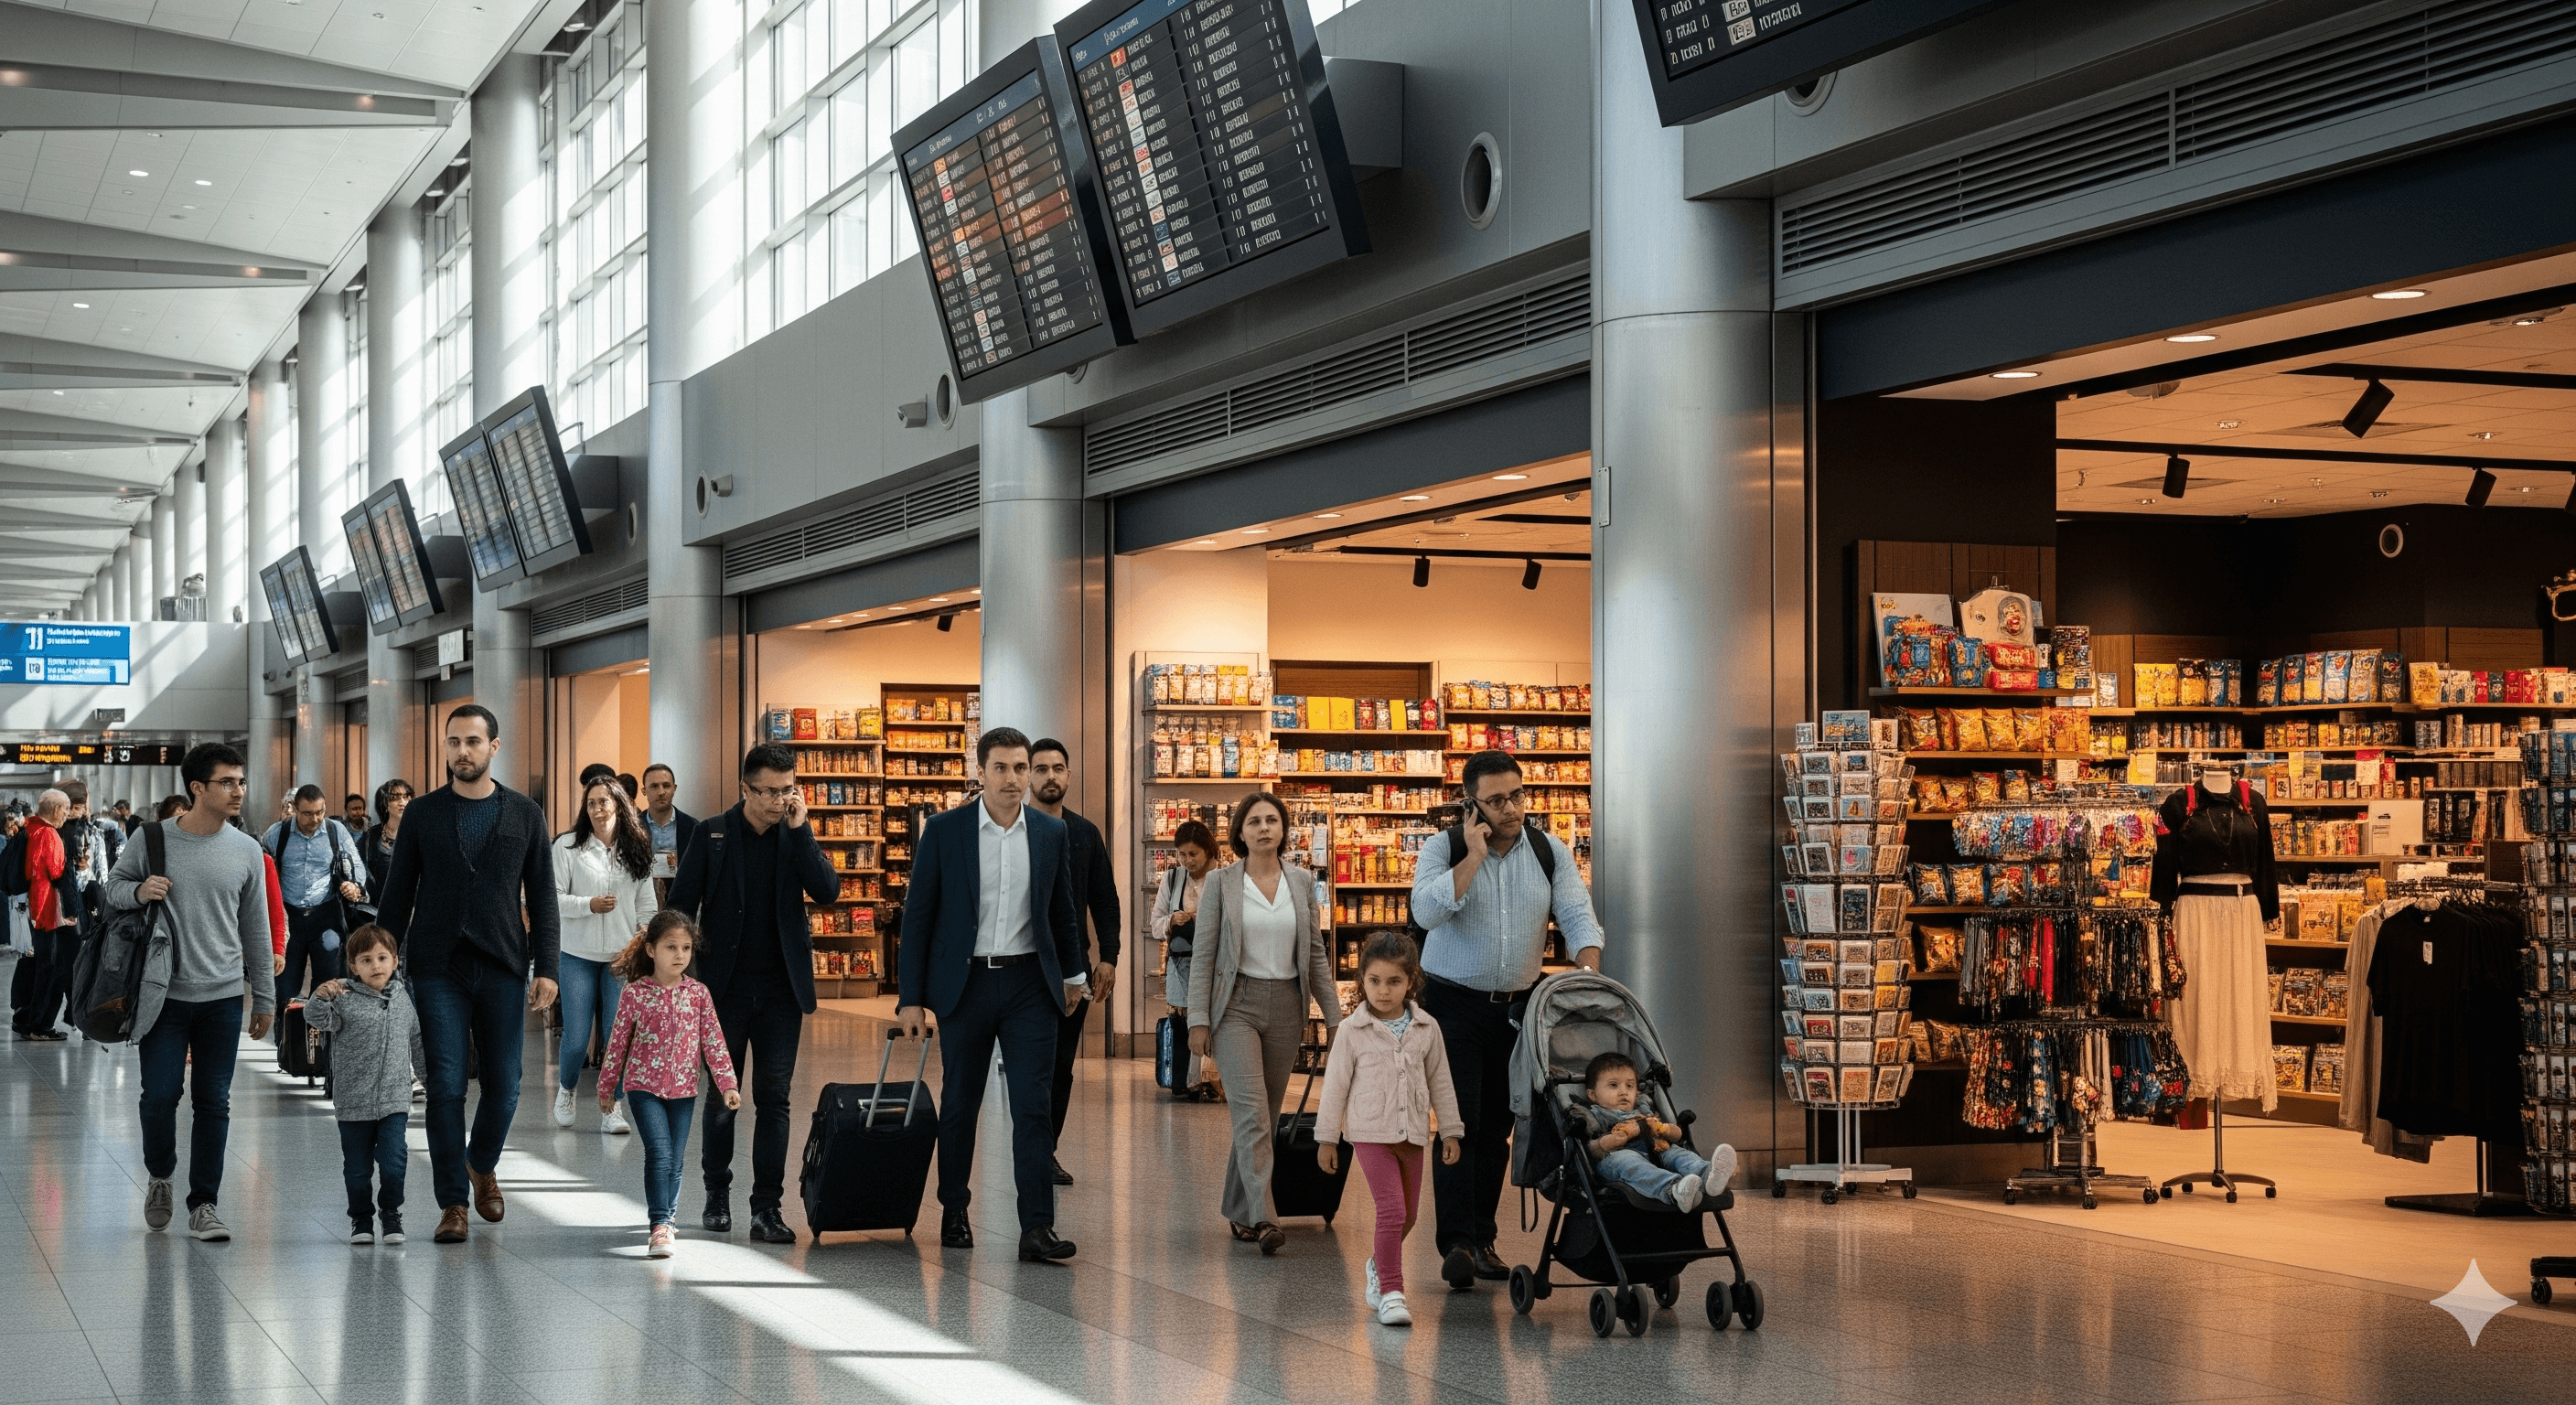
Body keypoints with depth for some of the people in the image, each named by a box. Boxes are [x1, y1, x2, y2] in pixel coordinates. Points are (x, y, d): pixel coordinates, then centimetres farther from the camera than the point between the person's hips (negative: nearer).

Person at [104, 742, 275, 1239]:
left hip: (223, 998, 2)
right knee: (160, 1095, -3)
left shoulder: (246, 851, 4)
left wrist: (264, 997, 12)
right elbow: (113, 886, 10)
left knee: (214, 1102, 2)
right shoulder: (152, 840, -3)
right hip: (164, 994, -2)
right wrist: (138, 891, -14)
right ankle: (159, 1178, 24)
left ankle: (203, 1203, 12)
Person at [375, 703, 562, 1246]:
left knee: (503, 1085, 4)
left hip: (503, 968, 1)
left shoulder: (524, 814, 6)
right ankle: (452, 1201, 4)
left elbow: (541, 897, 7)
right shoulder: (422, 814, 5)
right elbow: (397, 897, 8)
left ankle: (481, 1165, 31)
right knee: (446, 1085, -4)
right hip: (438, 969, -1)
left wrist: (546, 967, -1)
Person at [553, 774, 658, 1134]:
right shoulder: (568, 846, -1)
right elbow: (553, 898, -3)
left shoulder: (636, 852, 7)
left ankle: (611, 1110, 6)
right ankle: (565, 1090, 25)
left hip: (622, 956, 2)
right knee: (577, 1037, -4)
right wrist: (589, 905, -17)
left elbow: (647, 908, 9)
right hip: (579, 955, -2)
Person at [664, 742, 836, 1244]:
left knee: (775, 1097, -1)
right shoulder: (712, 835, -1)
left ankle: (767, 1208, 2)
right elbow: (680, 906, 1)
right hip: (724, 988, -1)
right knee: (721, 1095, 8)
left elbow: (827, 891, -9)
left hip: (781, 990, 1)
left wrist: (800, 830, -14)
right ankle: (717, 1192, 25)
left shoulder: (796, 836, 4)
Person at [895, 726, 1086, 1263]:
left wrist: (1073, 975, 21)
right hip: (965, 983, -1)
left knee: (1033, 1106, -7)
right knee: (961, 1103, 10)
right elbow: (918, 915, -2)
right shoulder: (944, 831, -3)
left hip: (1030, 983, 1)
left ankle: (1037, 1228, -10)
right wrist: (911, 997, -5)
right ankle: (954, 1211, 27)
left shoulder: (1051, 833, 4)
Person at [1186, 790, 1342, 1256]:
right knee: (1252, 1112, -15)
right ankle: (1261, 1219, -21)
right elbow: (1203, 954, -2)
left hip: (1286, 1007, 4)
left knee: (1265, 1115, 8)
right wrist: (1198, 1020, -7)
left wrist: (1333, 1015, 8)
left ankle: (1239, 1211, 21)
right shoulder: (1221, 883, -2)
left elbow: (1316, 952, 12)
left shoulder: (1302, 882, 7)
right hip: (1236, 1005, -4)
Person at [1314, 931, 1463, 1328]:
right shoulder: (1353, 1030, -6)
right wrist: (1326, 1138, 1)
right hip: (1371, 1132, -4)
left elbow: (1440, 1082, 11)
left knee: (1408, 1213, 13)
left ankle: (1378, 1267, 38)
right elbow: (1336, 1084, 0)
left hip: (1411, 1132, 4)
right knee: (1392, 1209, -15)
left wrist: (1450, 1132, 10)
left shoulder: (1426, 1028, 2)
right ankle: (1391, 1291, -9)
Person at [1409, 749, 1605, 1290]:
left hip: (1517, 1005, 4)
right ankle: (1456, 1244, -16)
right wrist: (1474, 856, -21)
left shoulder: (1550, 851, 2)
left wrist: (1590, 976, -21)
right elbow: (1427, 911, -23)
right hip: (1454, 1003, -4)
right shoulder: (1445, 848, -7)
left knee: (1497, 1127, 8)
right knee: (1460, 1123, -12)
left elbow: (1576, 915, -4)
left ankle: (1483, 1240, 15)